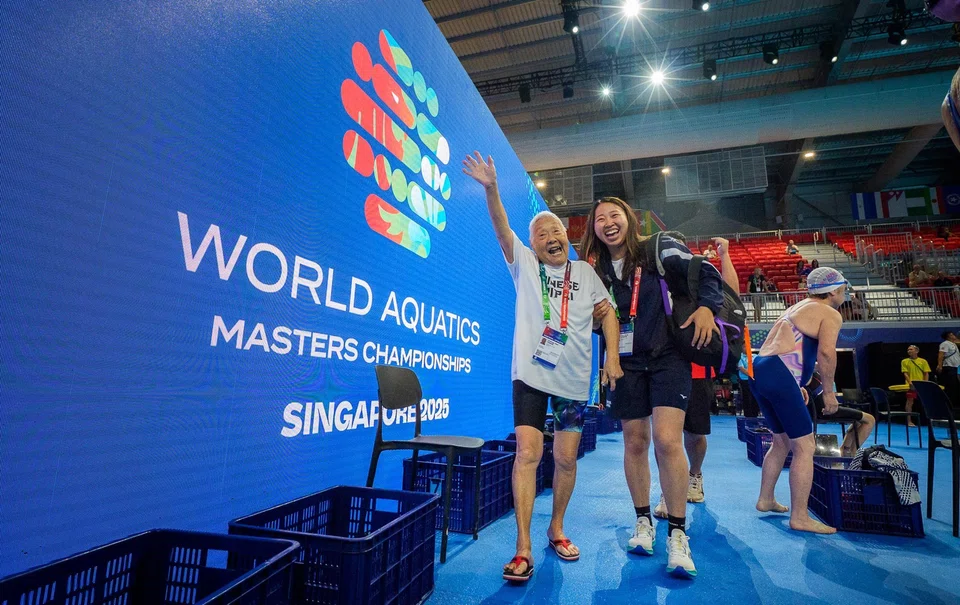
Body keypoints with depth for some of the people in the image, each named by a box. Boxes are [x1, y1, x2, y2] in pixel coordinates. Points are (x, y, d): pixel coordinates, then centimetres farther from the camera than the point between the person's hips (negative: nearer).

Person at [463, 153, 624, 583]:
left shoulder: (585, 273, 11)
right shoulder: (524, 266, 6)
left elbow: (607, 312, 9)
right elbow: (502, 231, -8)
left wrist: (612, 357, -4)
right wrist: (491, 190, -23)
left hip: (574, 379, 2)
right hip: (530, 374, -2)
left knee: (566, 459, 8)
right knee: (527, 454, -9)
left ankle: (556, 530, 29)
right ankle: (523, 549, 0)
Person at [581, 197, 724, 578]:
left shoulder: (658, 249, -4)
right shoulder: (595, 269, 5)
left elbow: (707, 274, -2)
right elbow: (592, 319, 16)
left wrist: (706, 307, -17)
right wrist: (598, 316, -5)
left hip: (667, 355, -3)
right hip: (625, 362, 3)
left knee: (667, 440, -15)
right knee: (634, 442, 8)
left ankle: (677, 534, 1)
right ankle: (643, 522, 26)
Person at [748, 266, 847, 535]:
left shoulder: (795, 308, 26)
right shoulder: (830, 314, 0)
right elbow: (826, 351, -18)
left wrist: (796, 385, 25)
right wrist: (829, 390, -7)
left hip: (758, 370, 9)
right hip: (778, 376, -9)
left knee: (782, 441, 22)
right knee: (804, 446, -2)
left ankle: (766, 499, 30)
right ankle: (799, 517, 1)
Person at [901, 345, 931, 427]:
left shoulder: (923, 361, 6)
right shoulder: (905, 361, 4)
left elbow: (926, 374, 4)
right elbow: (905, 373, -1)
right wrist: (909, 382, -15)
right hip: (911, 385, -1)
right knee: (910, 402, -2)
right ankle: (909, 421, 1)